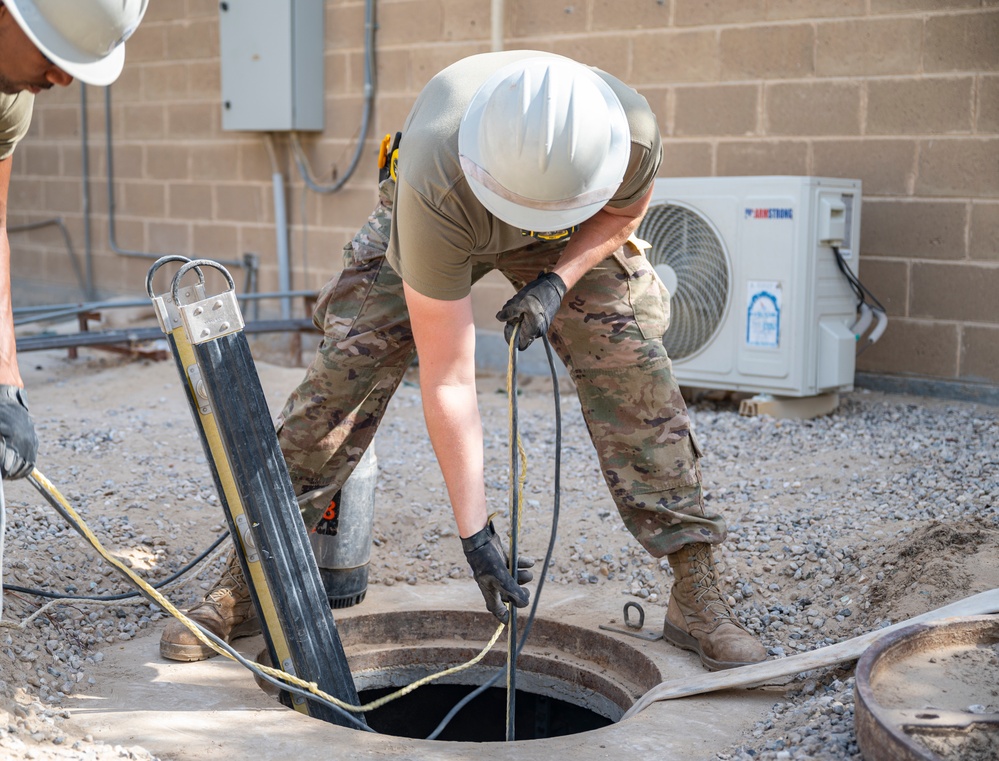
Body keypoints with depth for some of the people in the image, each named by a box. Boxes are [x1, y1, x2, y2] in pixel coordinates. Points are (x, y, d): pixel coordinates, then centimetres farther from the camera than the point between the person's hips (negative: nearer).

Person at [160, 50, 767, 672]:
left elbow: (627, 208, -9)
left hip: (579, 237, 2)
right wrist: (474, 531, -34)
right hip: (434, 231, -2)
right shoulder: (433, 187, -44)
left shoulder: (633, 133, -37)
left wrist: (557, 281, -27)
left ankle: (696, 597, -4)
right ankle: (245, 584, -2)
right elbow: (447, 381, -38)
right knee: (344, 370, -15)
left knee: (636, 373, -15)